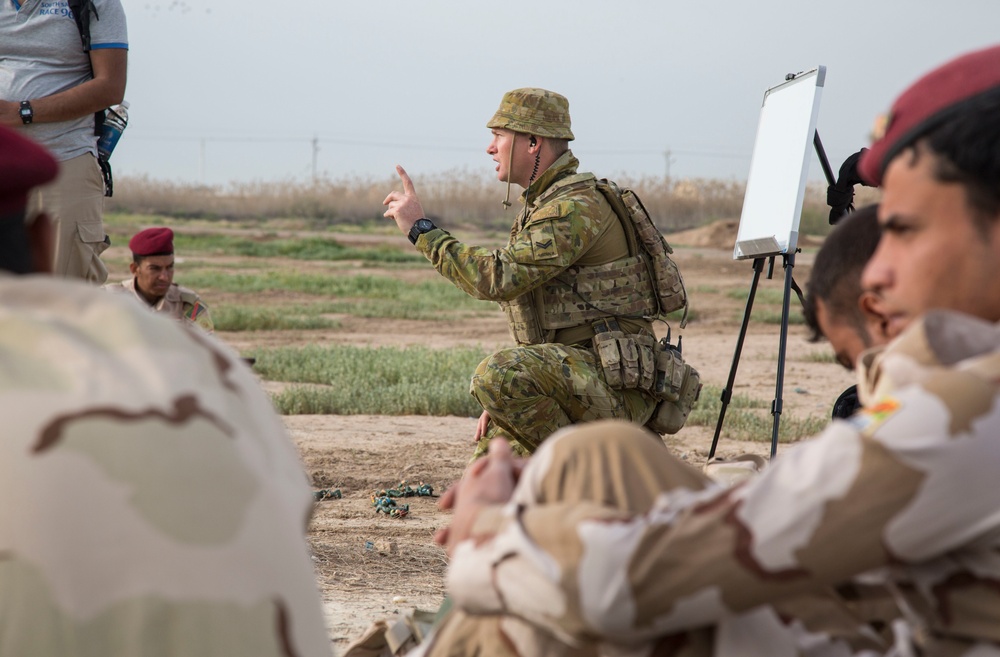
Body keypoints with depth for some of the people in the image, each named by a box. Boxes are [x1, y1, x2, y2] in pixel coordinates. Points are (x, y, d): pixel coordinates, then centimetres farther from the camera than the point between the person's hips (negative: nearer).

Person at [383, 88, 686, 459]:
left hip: (616, 383, -10)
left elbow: (496, 279, -28)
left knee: (498, 374, -32)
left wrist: (422, 230, -19)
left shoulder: (577, 208, -17)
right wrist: (502, 403, 12)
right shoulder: (540, 205, 18)